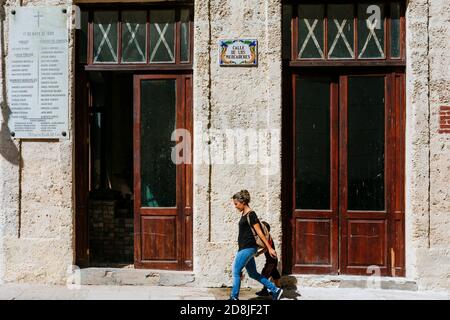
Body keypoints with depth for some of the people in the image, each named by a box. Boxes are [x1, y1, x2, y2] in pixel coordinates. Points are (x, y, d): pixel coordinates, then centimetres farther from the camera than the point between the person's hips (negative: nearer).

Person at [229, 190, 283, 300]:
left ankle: (234, 297, 8)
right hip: (244, 248, 10)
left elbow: (260, 233, -15)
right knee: (253, 274, 14)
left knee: (236, 272, -3)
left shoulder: (251, 214, -14)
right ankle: (275, 290, 19)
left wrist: (269, 248, -14)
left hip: (248, 248, -10)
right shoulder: (244, 214, 12)